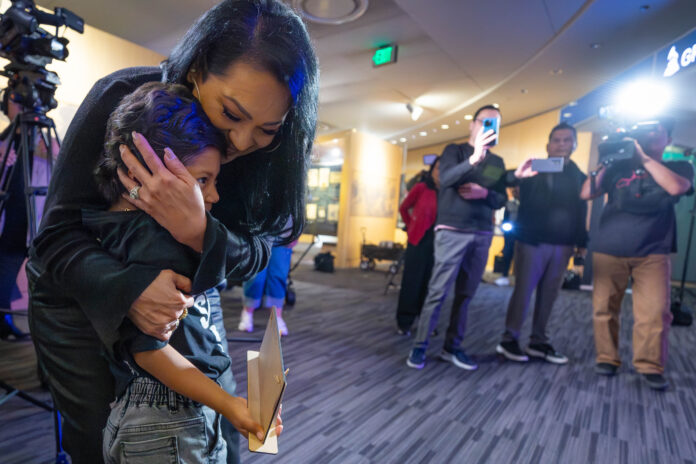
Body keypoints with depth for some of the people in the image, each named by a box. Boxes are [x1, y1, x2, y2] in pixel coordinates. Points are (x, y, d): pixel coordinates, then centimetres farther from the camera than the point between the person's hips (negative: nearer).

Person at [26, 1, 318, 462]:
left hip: (183, 287, 2)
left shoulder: (266, 152, -19)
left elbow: (259, 250, -20)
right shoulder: (121, 98, -25)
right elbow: (56, 236, -23)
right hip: (81, 291, -2)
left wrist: (198, 232, -41)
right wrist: (128, 287, -42)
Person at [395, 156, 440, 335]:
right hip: (418, 241, -2)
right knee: (412, 282, 4)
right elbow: (403, 208, 7)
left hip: (437, 243, 2)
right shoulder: (421, 188, -5)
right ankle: (404, 322, 15)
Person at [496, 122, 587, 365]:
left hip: (562, 246, 5)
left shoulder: (579, 177, 11)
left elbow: (581, 213, 14)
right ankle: (509, 340, 10)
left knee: (548, 295, 10)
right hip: (532, 242, -4)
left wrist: (581, 242, 11)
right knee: (523, 291, -1)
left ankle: (538, 342, 22)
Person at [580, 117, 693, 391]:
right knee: (604, 308, 3)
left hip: (652, 253, -1)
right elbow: (586, 194, 3)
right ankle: (606, 358, 16)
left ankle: (650, 366, 7)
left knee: (655, 312, -7)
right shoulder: (620, 167, 13)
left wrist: (645, 158, -10)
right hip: (608, 250, 1)